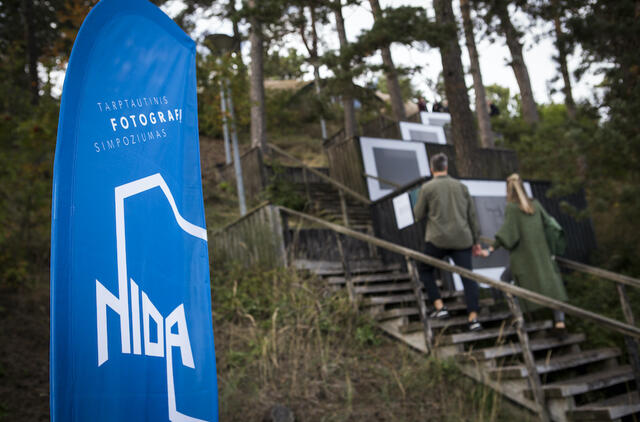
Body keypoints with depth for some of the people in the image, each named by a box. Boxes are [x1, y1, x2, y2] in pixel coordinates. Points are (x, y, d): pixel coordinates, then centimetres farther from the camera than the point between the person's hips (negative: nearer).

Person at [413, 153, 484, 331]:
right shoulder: (461, 186, 10)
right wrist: (476, 240, 16)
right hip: (462, 240, 3)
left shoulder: (427, 187, -1)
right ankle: (473, 318, -5)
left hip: (437, 240, -3)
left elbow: (418, 214, 4)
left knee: (424, 270, 18)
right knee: (468, 277, 4)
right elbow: (472, 215, 11)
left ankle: (439, 307, 8)